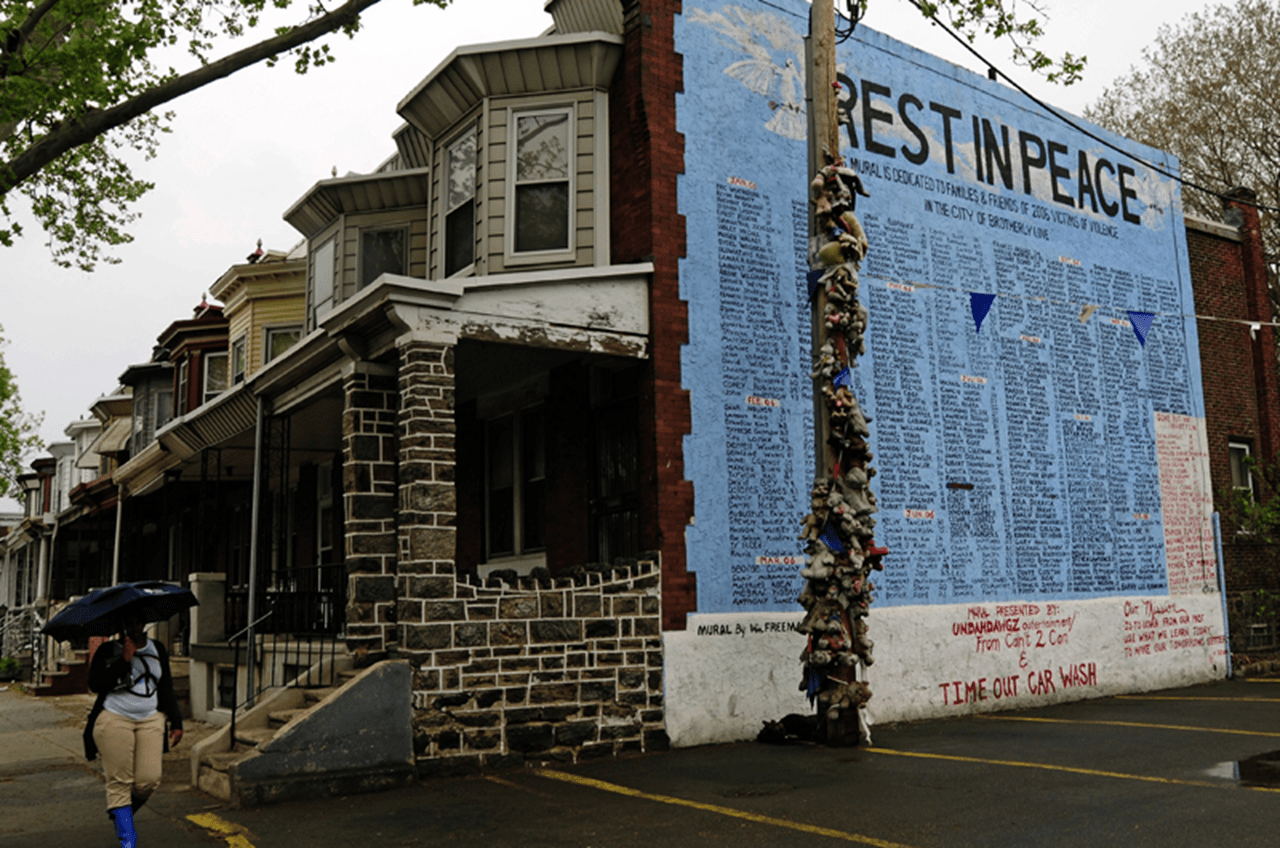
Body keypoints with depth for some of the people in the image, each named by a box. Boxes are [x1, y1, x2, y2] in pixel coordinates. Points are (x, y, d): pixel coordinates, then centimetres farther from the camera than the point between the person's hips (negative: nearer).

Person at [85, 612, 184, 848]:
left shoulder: (158, 650, 13)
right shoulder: (107, 651, 2)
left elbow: (167, 689, 17)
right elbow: (95, 684, -11)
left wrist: (176, 722, 14)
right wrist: (124, 660, -16)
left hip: (150, 720, 3)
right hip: (114, 719, -3)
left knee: (149, 780, -6)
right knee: (119, 781, -5)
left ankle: (119, 812, 24)